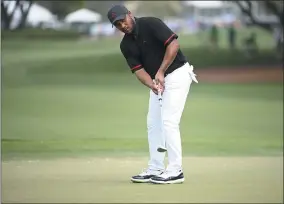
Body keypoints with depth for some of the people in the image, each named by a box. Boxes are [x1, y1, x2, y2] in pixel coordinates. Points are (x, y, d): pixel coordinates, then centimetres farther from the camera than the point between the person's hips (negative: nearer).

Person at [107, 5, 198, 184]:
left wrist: (160, 72, -25)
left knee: (168, 121, -13)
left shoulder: (151, 24, -16)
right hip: (157, 80, 8)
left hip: (177, 74, -8)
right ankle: (155, 170, 16)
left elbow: (173, 44, -23)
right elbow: (138, 69, -4)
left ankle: (175, 171, -10)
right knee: (153, 123, 9)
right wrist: (152, 85, -24)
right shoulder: (126, 45, 4)